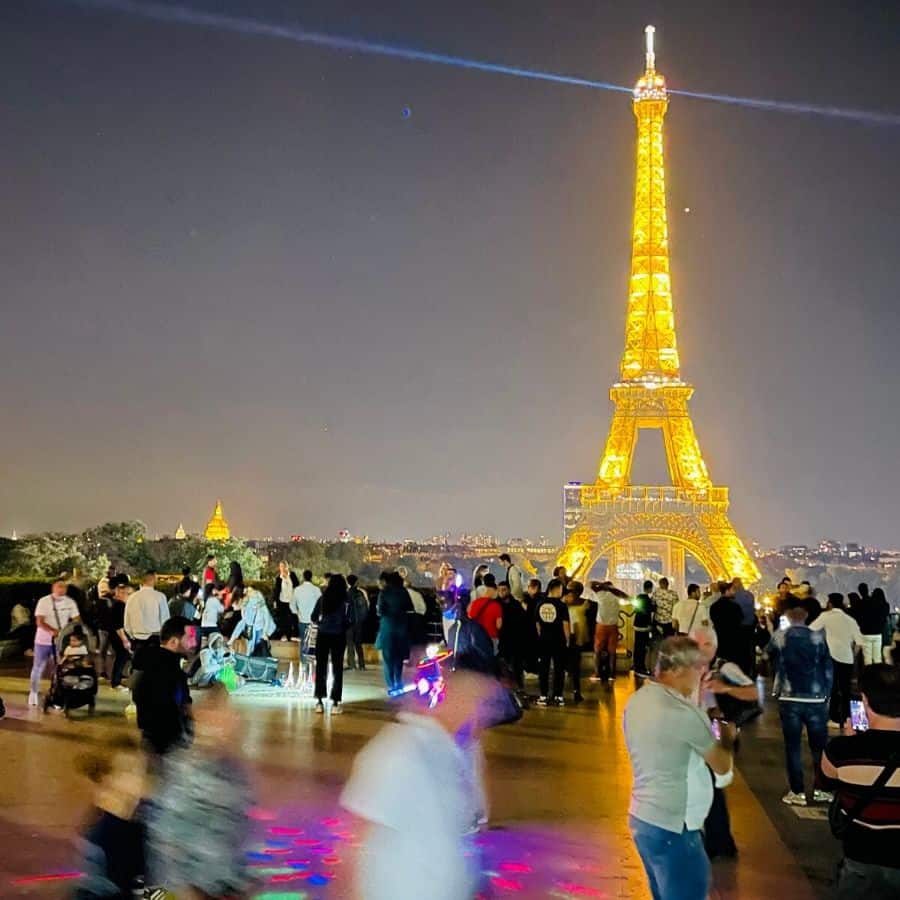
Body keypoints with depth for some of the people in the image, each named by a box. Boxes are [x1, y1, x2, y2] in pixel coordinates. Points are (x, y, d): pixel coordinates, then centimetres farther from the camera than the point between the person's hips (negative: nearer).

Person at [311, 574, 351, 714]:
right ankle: (335, 703, 3)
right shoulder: (346, 600, -5)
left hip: (322, 635, 2)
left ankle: (319, 701, 9)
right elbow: (350, 619, -10)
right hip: (338, 636, -2)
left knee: (321, 667, 9)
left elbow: (313, 617, 2)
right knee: (337, 669, 6)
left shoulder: (323, 598, 1)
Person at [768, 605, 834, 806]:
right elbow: (828, 668, 0)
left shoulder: (779, 637, -1)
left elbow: (770, 657, 16)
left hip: (789, 699, 0)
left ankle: (797, 792, 6)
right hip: (816, 699, 0)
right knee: (819, 746, 12)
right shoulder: (818, 637, -2)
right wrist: (827, 695, 8)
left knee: (792, 746, 5)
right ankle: (820, 789, 16)